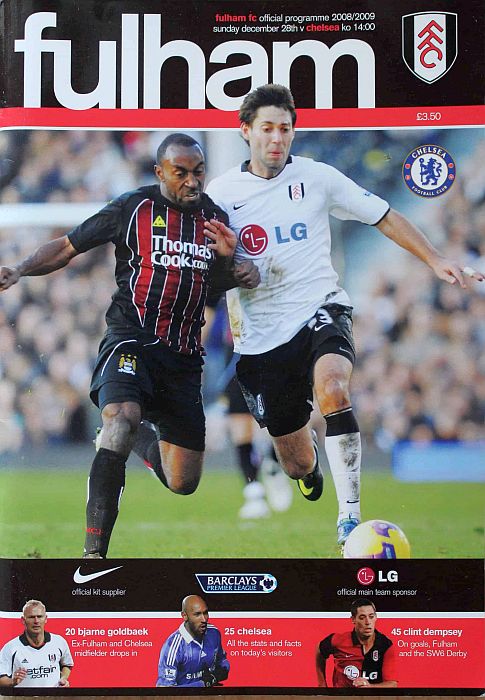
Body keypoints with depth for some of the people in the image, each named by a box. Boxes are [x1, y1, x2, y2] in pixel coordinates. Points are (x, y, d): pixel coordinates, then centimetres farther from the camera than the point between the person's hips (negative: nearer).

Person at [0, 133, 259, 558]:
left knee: (183, 483, 3)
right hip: (131, 338, -4)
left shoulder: (214, 217, 11)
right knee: (122, 419, -35)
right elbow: (67, 248, 4)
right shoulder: (132, 208, -2)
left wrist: (228, 261, 0)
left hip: (184, 355, 5)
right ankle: (95, 552, -35)